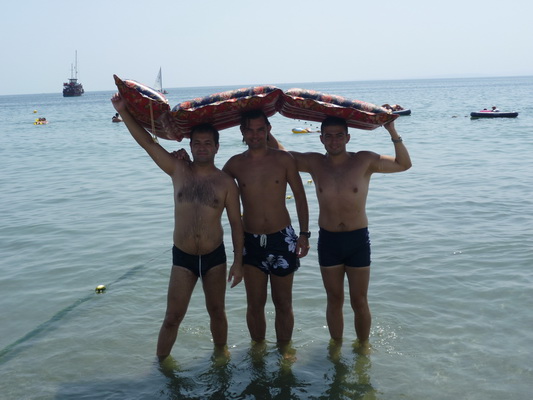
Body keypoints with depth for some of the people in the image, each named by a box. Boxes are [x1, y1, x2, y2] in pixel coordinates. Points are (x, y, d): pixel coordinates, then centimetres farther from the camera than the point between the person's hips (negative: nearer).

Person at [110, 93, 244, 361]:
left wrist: (238, 261, -5)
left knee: (216, 311, 16)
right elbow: (148, 143, -7)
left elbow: (236, 223, -2)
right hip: (183, 258, 0)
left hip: (215, 257, 0)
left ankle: (220, 354, 38)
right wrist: (123, 112, -14)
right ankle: (160, 364, 20)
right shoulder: (179, 171, -3)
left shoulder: (226, 183, -5)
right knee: (173, 317, 3)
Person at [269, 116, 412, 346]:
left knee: (359, 303, 9)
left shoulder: (364, 161, -6)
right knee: (334, 301, 15)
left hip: (358, 240, -1)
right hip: (328, 240, 2)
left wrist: (392, 132, -17)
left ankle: (363, 346, 30)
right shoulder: (314, 163, -1)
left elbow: (404, 164, -5)